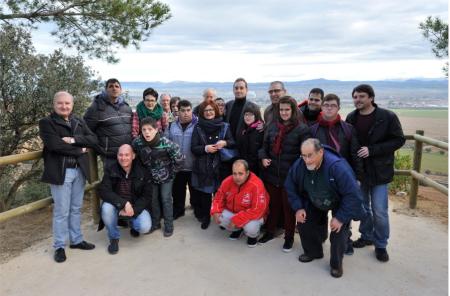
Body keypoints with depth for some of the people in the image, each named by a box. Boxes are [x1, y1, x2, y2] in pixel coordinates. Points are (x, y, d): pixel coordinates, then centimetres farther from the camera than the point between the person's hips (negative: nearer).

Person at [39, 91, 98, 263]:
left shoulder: (79, 122, 13)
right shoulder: (46, 123, -2)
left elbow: (93, 140, 1)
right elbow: (54, 145, -17)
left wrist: (73, 140, -14)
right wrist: (79, 149, -10)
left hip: (79, 171, 5)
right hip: (60, 172, -5)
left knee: (76, 208, 14)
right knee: (61, 211, 1)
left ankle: (76, 240, 28)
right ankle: (59, 246, 15)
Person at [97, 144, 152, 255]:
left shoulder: (143, 172, -9)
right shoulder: (111, 171, -8)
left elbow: (147, 196, -8)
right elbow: (103, 191, -19)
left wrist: (134, 210, -24)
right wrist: (123, 203, -32)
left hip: (136, 207, 0)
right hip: (116, 207, 0)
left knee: (145, 227, -26)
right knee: (106, 208, -32)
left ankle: (132, 223, 16)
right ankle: (114, 238, -5)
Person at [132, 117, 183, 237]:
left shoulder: (166, 143, -29)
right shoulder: (137, 142, -19)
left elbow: (179, 159, -21)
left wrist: (171, 171, -10)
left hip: (166, 176, -3)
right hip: (151, 176, 3)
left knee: (166, 199, 4)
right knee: (153, 200, 13)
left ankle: (169, 226, 19)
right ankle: (155, 223, 31)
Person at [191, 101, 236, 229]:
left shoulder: (224, 126, 3)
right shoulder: (198, 127, 2)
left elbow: (233, 143, 2)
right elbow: (193, 148, -1)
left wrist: (225, 143, -18)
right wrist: (205, 148, -18)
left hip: (219, 166, 0)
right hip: (203, 167, 0)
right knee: (204, 194, 6)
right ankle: (205, 217, 24)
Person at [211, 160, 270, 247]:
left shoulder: (256, 185, -30)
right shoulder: (227, 182, -14)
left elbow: (258, 210, -32)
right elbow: (219, 198, 3)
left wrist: (237, 220, -32)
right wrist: (216, 211, -18)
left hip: (252, 216, -5)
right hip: (233, 212, 5)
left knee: (250, 227, -35)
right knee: (219, 218, -19)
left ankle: (253, 235, 7)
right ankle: (238, 229, 13)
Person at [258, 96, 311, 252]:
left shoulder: (302, 129, -8)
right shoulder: (272, 126, 7)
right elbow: (264, 145, 14)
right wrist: (263, 157, -4)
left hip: (290, 176, -4)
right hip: (271, 174, 4)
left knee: (289, 207, 9)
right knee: (273, 204, 17)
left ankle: (289, 237, 25)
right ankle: (270, 232, 34)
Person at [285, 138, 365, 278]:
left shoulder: (337, 166, -40)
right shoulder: (299, 165, -26)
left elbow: (353, 194, -34)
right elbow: (290, 187, -7)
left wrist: (341, 218, -31)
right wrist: (298, 207, -12)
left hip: (340, 204, -4)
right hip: (314, 203, 5)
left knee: (338, 230, -17)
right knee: (303, 222, -1)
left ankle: (336, 264, 9)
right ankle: (312, 252, 26)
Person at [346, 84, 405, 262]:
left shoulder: (388, 117, -11)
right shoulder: (351, 118, 0)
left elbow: (399, 140, -10)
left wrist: (372, 150, -20)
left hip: (379, 171, -4)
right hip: (358, 170, 4)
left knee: (379, 211, 0)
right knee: (362, 207, 16)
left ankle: (381, 245, 20)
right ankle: (367, 236, 35)